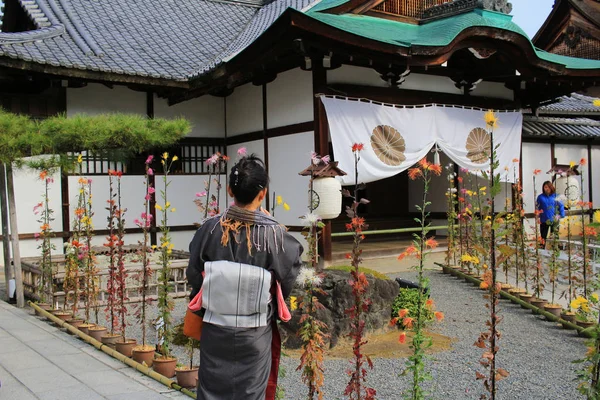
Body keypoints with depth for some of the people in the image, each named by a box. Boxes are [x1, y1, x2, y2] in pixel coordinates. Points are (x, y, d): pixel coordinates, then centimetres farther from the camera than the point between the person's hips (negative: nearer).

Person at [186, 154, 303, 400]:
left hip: (215, 331, 2)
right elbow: (290, 278, -4)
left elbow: (194, 275, 1)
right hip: (255, 334, -1)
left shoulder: (210, 229, -10)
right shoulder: (273, 233, -16)